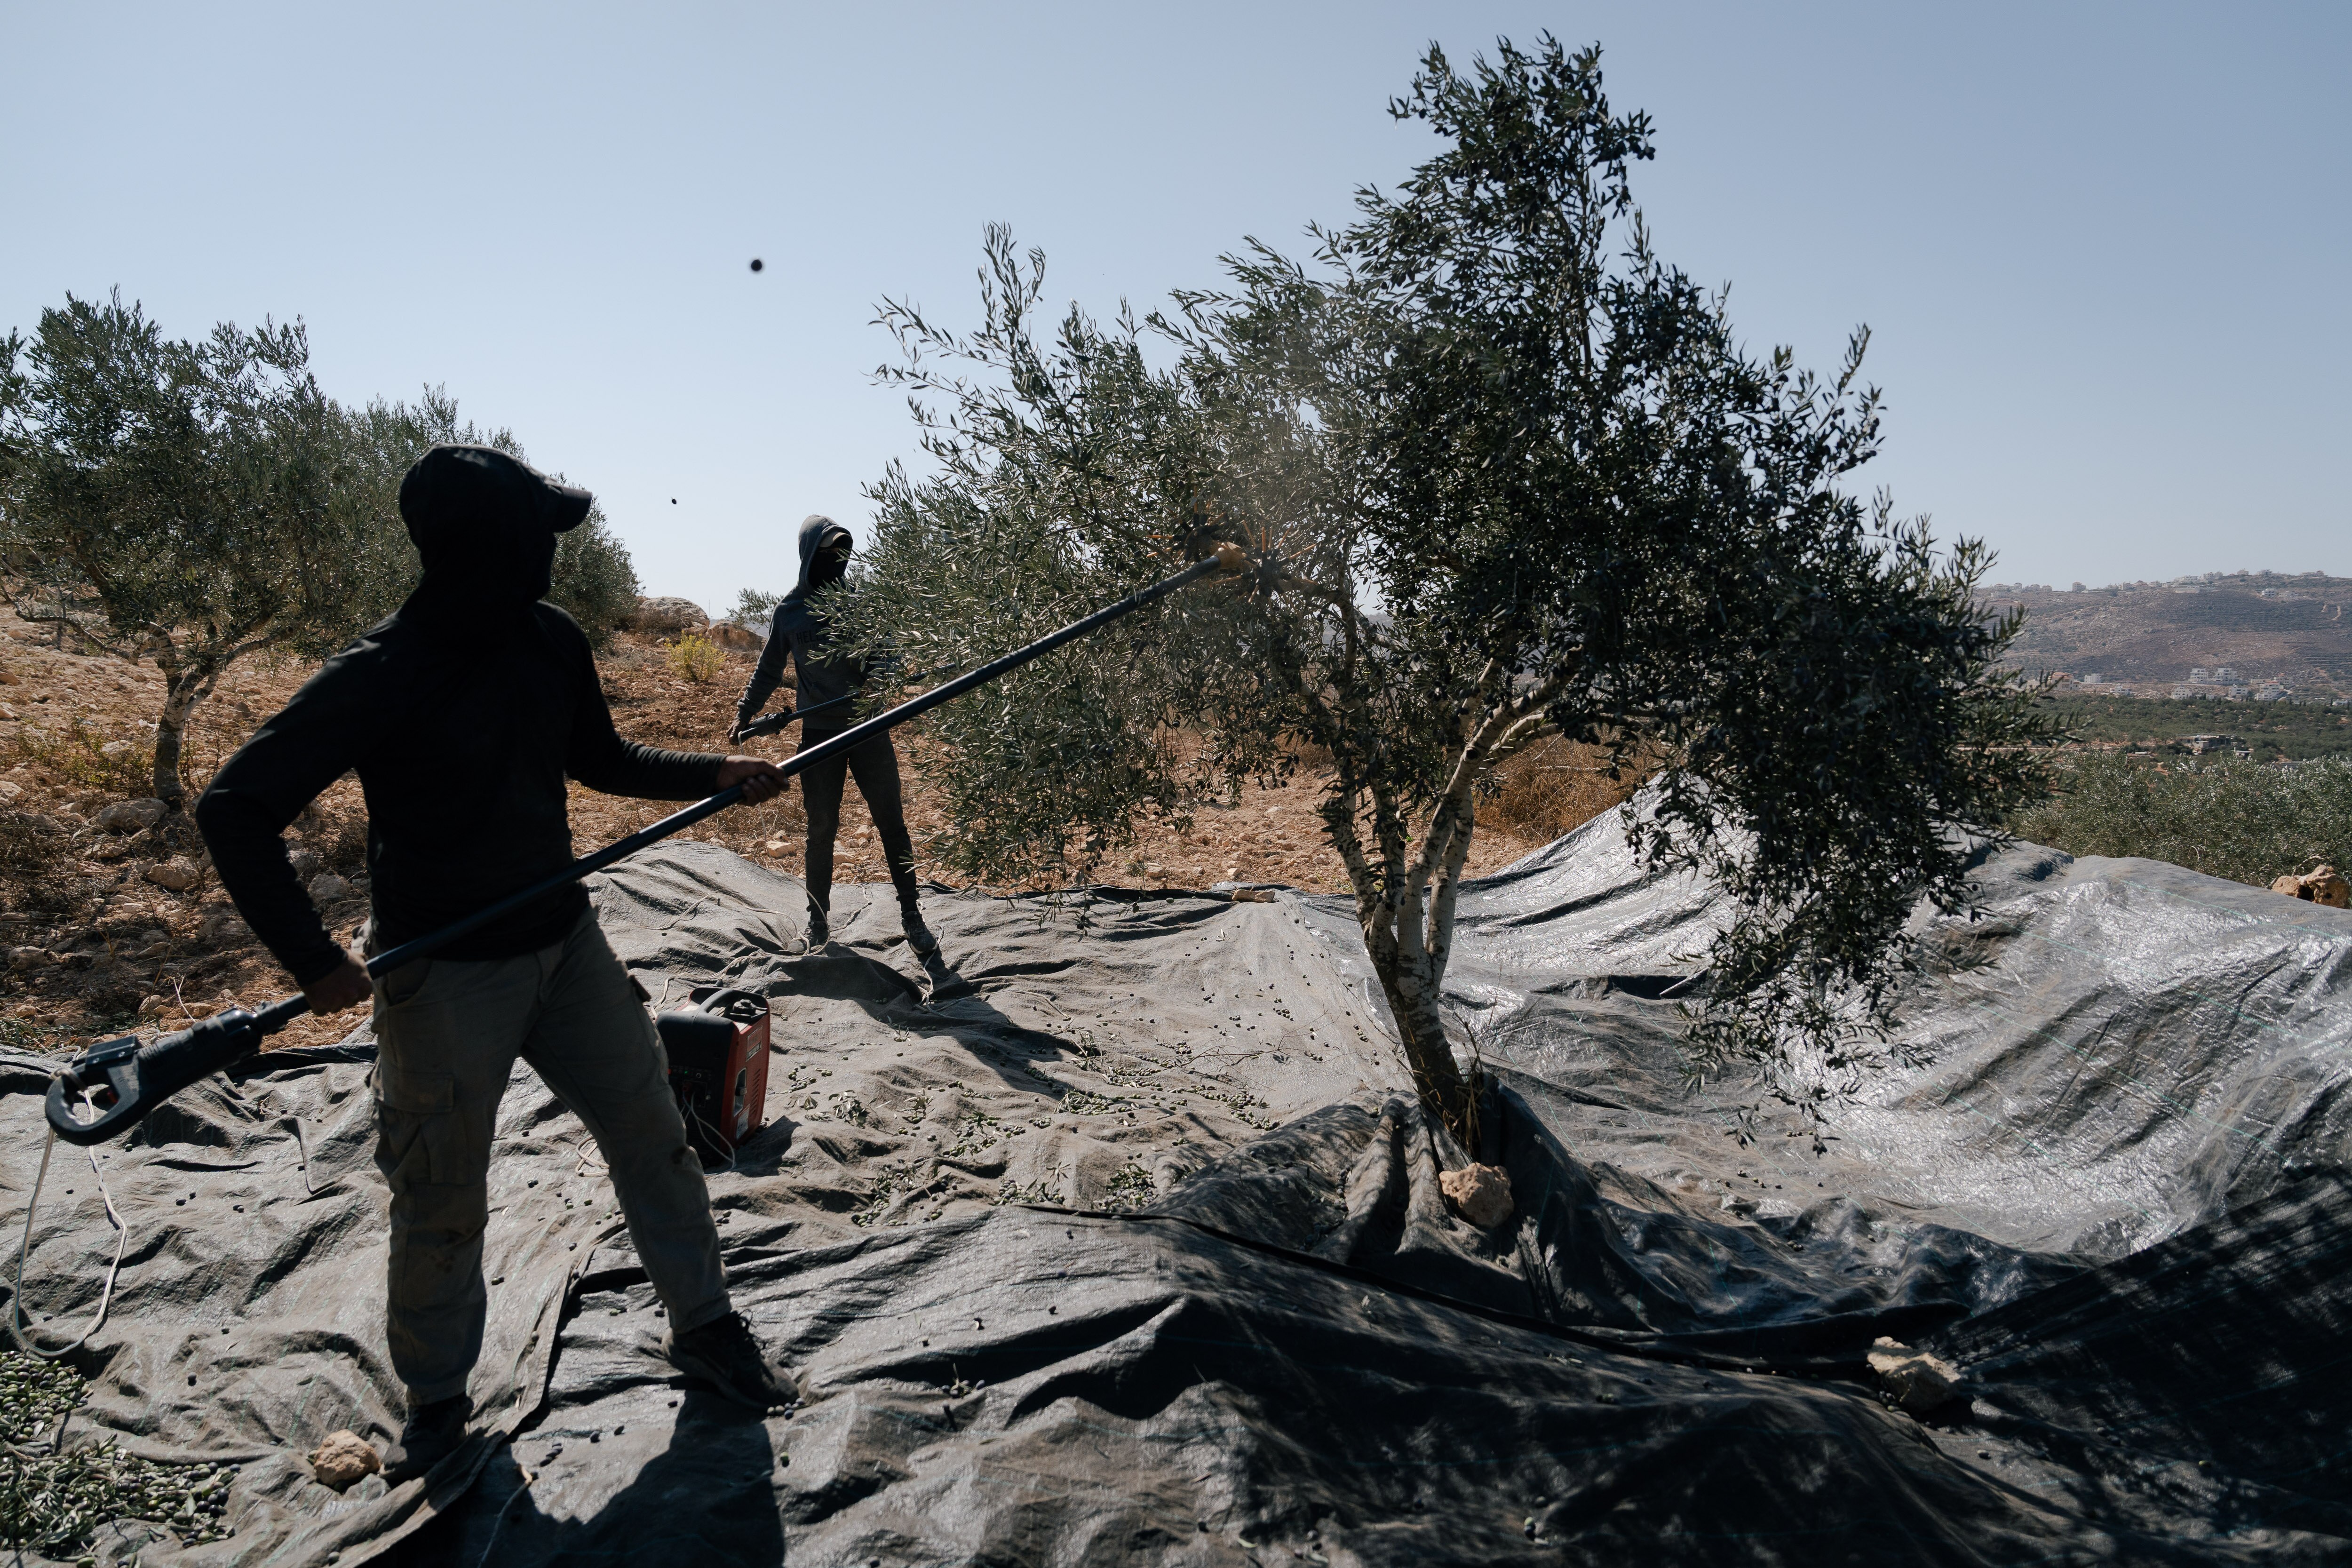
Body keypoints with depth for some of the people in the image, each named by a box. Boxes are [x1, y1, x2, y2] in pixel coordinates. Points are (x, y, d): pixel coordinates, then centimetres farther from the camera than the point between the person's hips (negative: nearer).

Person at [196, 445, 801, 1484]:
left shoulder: (550, 641, -3)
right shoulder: (379, 678, -21)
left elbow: (603, 762, 13)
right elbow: (236, 810, -18)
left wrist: (716, 774, -1)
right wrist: (312, 960, -23)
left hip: (563, 941, 5)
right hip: (446, 974, -5)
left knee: (650, 1135, 11)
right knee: (442, 1203, 10)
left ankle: (704, 1327, 30)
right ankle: (437, 1401, 34)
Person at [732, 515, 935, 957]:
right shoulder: (790, 611, 5)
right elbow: (769, 672, 15)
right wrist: (745, 714, 8)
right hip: (818, 734, 0)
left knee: (892, 824, 0)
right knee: (821, 830, 6)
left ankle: (912, 918, 7)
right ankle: (819, 918, 20)